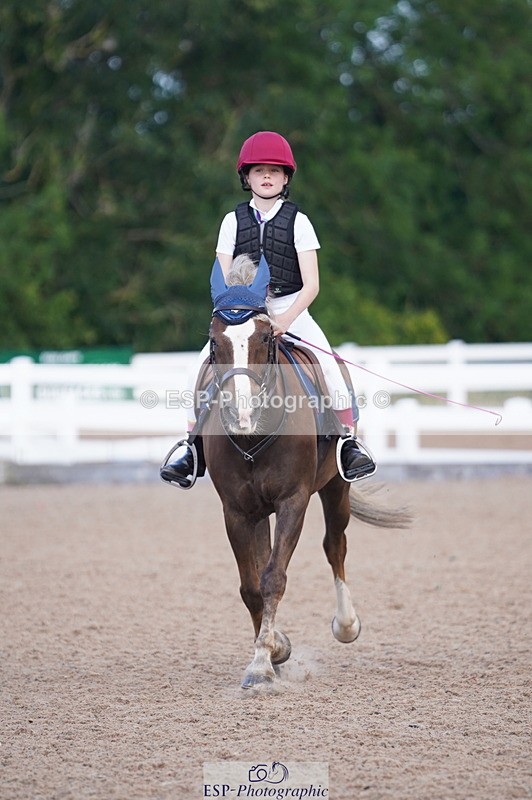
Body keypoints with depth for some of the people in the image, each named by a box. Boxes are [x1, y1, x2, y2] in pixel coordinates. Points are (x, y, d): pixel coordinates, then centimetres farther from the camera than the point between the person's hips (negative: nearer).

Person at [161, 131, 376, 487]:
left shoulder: (298, 222, 0)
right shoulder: (233, 221, 6)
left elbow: (311, 284, -6)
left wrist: (285, 319, -22)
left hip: (291, 309, -2)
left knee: (327, 362, -24)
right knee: (205, 362, -18)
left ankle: (349, 439, -13)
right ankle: (191, 444, -8)